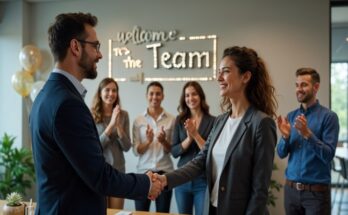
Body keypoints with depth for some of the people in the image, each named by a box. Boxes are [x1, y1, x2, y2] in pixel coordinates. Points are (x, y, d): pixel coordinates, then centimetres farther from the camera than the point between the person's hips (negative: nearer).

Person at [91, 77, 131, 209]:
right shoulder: (91, 116, -8)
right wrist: (111, 125, -20)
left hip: (118, 170, 3)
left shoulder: (123, 115, 1)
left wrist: (118, 125, -15)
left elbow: (127, 147, -1)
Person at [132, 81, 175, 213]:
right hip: (144, 172, 0)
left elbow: (173, 150, 3)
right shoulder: (138, 120, 2)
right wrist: (148, 141, -19)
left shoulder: (171, 119, 1)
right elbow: (136, 151, -1)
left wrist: (163, 141, -16)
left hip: (165, 172, 0)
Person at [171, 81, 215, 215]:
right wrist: (189, 138, -16)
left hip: (204, 181, -3)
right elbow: (174, 152, -1)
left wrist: (195, 134, -18)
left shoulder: (212, 121, -7)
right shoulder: (180, 120, 3)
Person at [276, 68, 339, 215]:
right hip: (291, 189, 4)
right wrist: (285, 136, -14)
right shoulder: (291, 116, 6)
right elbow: (281, 154, 4)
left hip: (316, 191, -4)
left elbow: (328, 155, -15)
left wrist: (307, 134, -24)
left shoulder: (328, 116, -7)